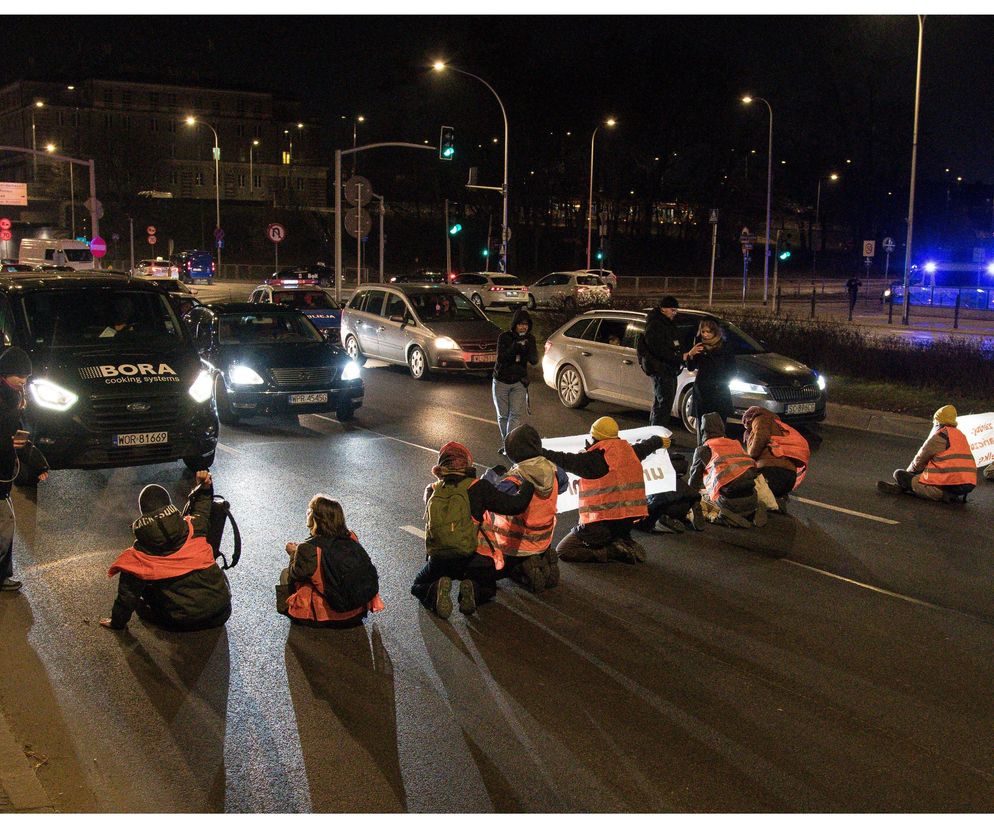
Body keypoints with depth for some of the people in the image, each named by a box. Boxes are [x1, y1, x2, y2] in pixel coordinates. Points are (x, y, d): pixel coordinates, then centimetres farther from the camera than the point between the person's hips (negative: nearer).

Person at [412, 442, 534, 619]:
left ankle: (436, 592, -9)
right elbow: (515, 505, -9)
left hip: (439, 560, 1)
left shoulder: (431, 491, 3)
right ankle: (472, 590, -7)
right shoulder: (478, 488, -7)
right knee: (488, 588, 29)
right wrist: (529, 484, 13)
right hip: (474, 559, -1)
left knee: (418, 587, 27)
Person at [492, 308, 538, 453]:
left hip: (519, 382, 1)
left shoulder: (530, 339, -1)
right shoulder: (504, 337, -8)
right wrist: (515, 347, -30)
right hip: (501, 381, -1)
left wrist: (527, 348, -28)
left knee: (515, 415, -12)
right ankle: (505, 443, 23)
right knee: (503, 416, 7)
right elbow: (501, 358, -18)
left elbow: (534, 361, -10)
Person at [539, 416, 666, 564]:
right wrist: (660, 441, 53)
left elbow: (564, 460, -22)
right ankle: (628, 546, 5)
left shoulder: (594, 459, -14)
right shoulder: (629, 451, 9)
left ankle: (611, 551, -11)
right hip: (628, 521, 8)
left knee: (563, 550, -1)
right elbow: (644, 447, 31)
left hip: (601, 523, -7)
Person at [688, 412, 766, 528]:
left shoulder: (702, 450, 7)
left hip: (728, 497, -6)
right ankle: (752, 513, 5)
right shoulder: (736, 444, 22)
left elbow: (694, 480, 17)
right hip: (751, 497, 6)